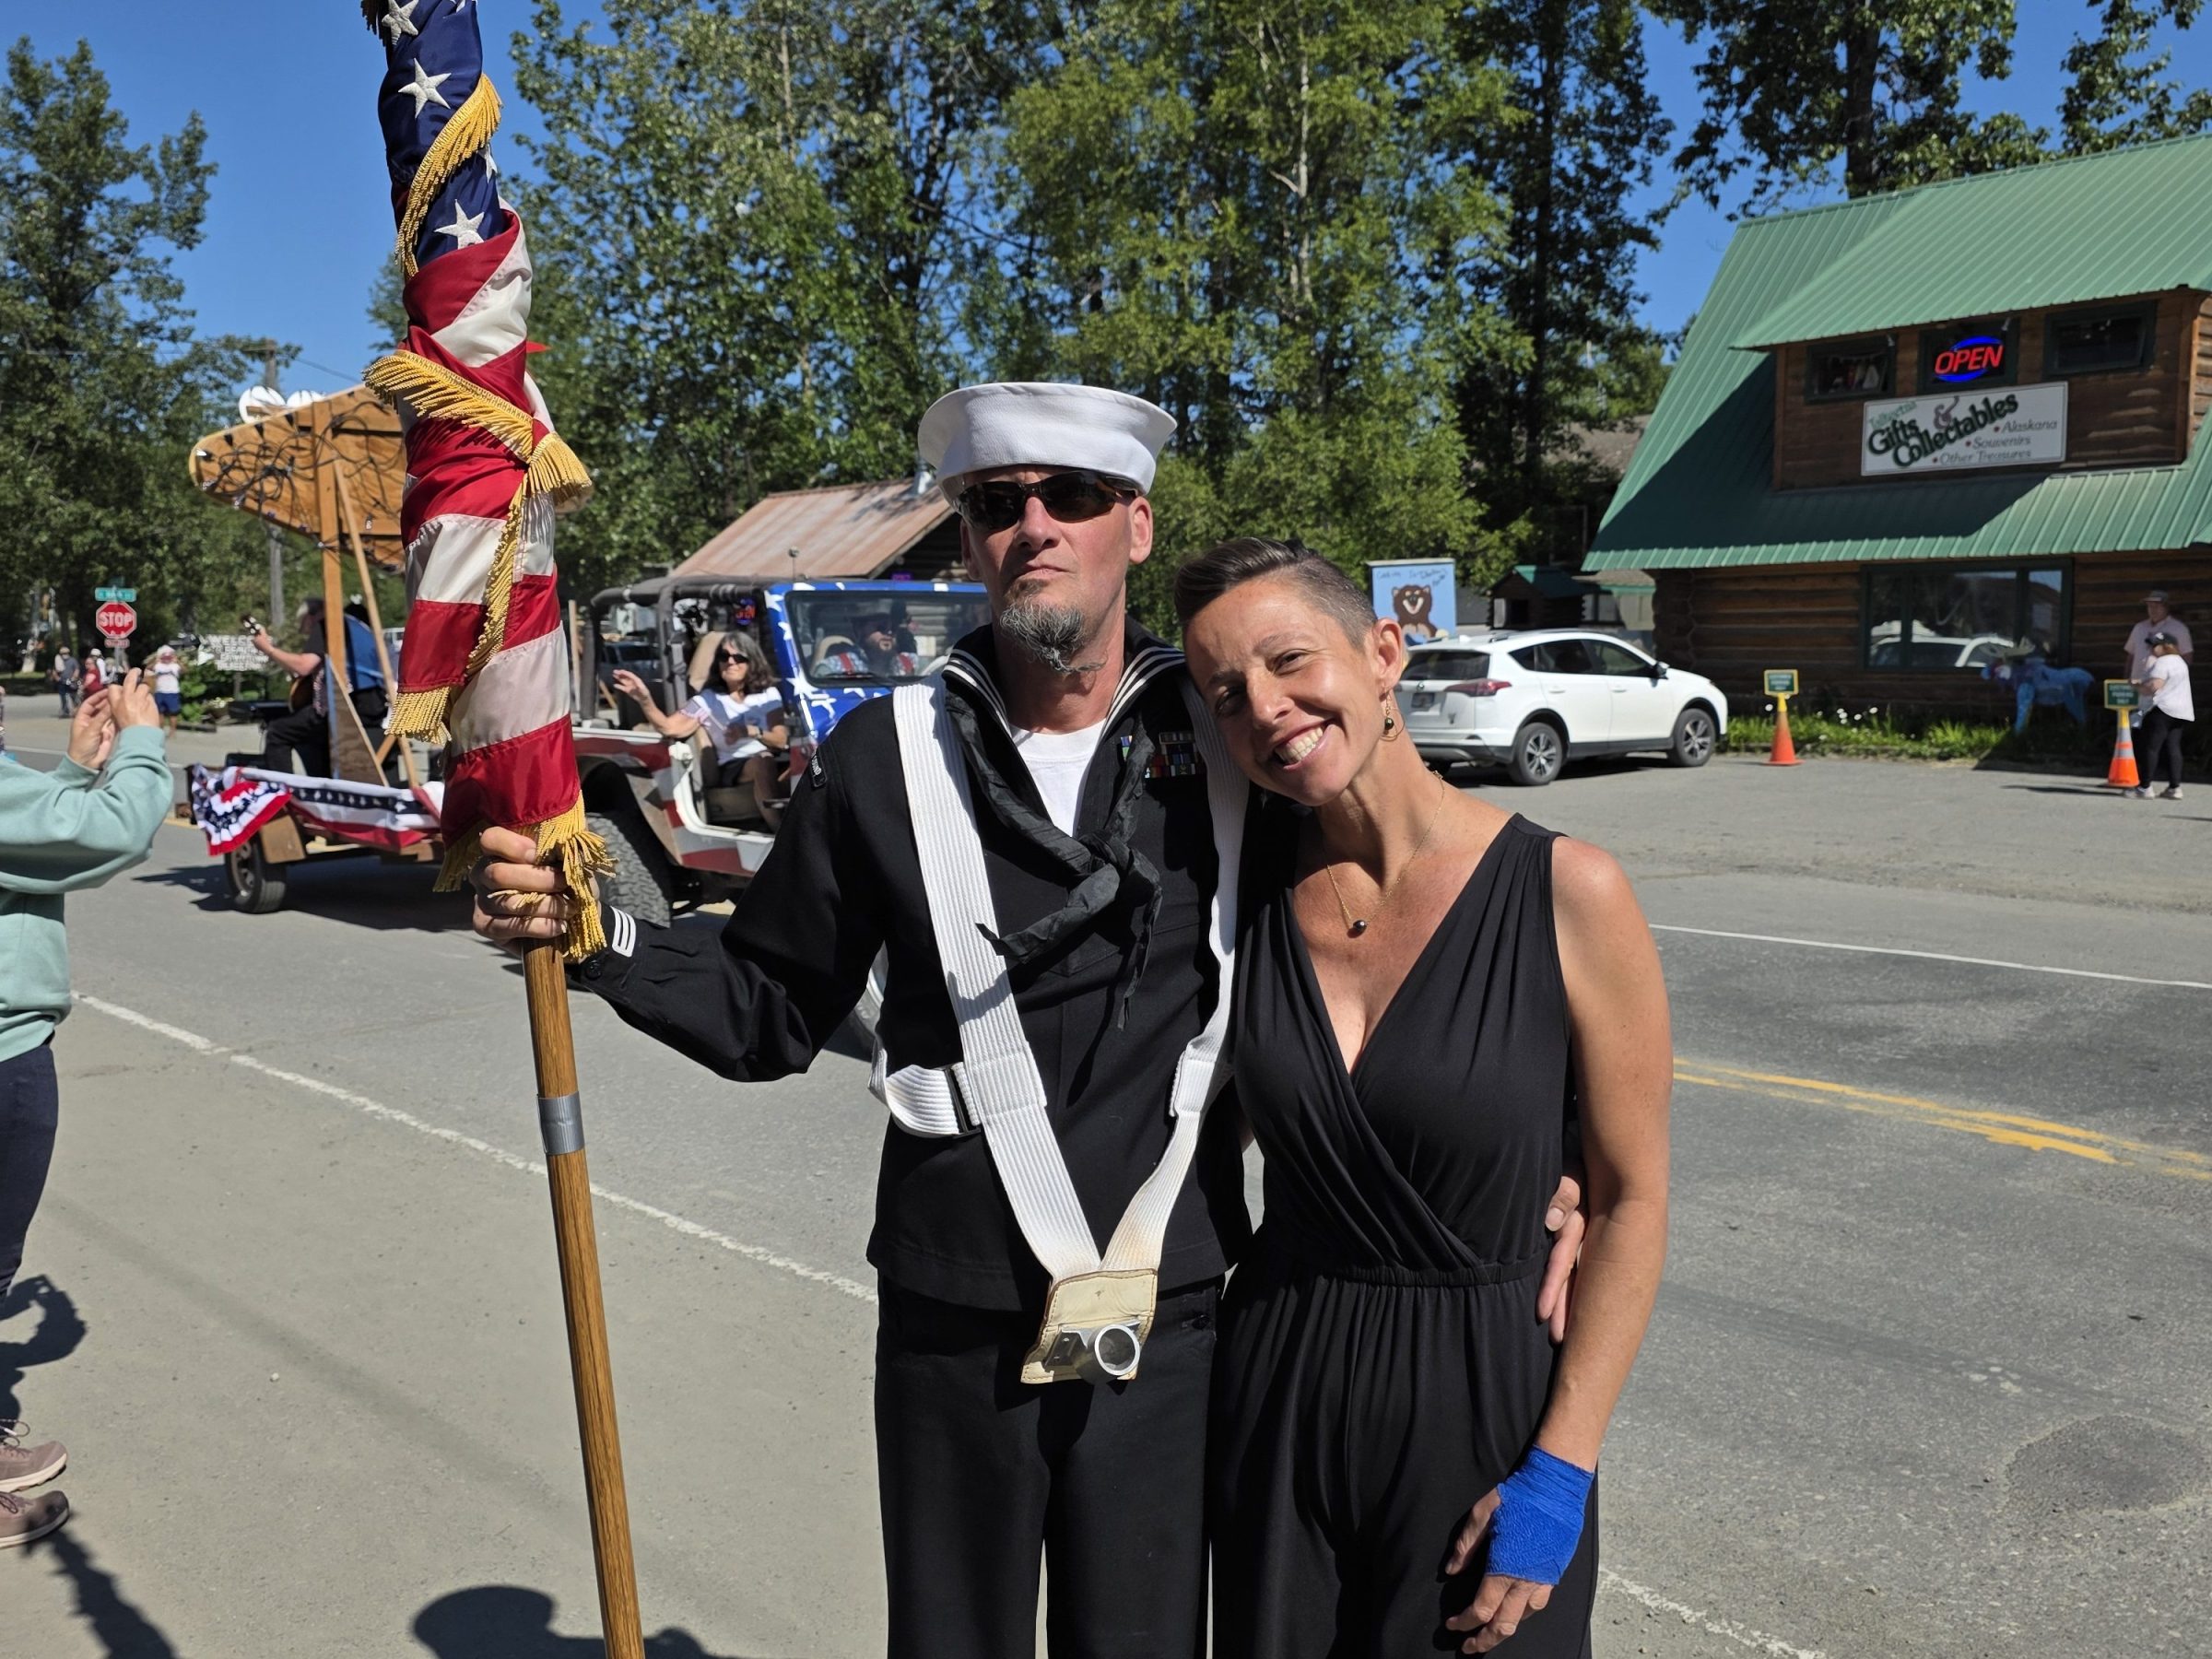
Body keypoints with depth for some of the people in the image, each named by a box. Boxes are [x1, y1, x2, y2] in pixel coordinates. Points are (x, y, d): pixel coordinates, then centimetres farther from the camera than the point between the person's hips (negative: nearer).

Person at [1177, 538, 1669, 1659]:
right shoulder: (1250, 874, -5)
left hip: (1482, 1397, -3)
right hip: (1276, 1387, 3)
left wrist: (1558, 1473, -11)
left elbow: (1631, 1201, -9)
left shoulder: (1566, 893, -15)